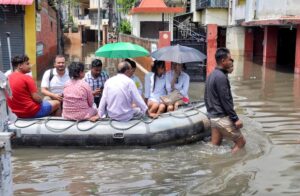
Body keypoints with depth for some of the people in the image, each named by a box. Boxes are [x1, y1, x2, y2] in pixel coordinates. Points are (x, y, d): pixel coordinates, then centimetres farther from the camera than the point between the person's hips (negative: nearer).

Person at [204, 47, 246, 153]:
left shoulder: (211, 76, 11)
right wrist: (235, 118, -16)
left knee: (215, 146, 12)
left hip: (213, 117, 9)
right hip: (222, 118, -9)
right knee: (241, 142, 3)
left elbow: (206, 98, 17)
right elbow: (225, 101, -20)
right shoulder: (221, 77, -19)